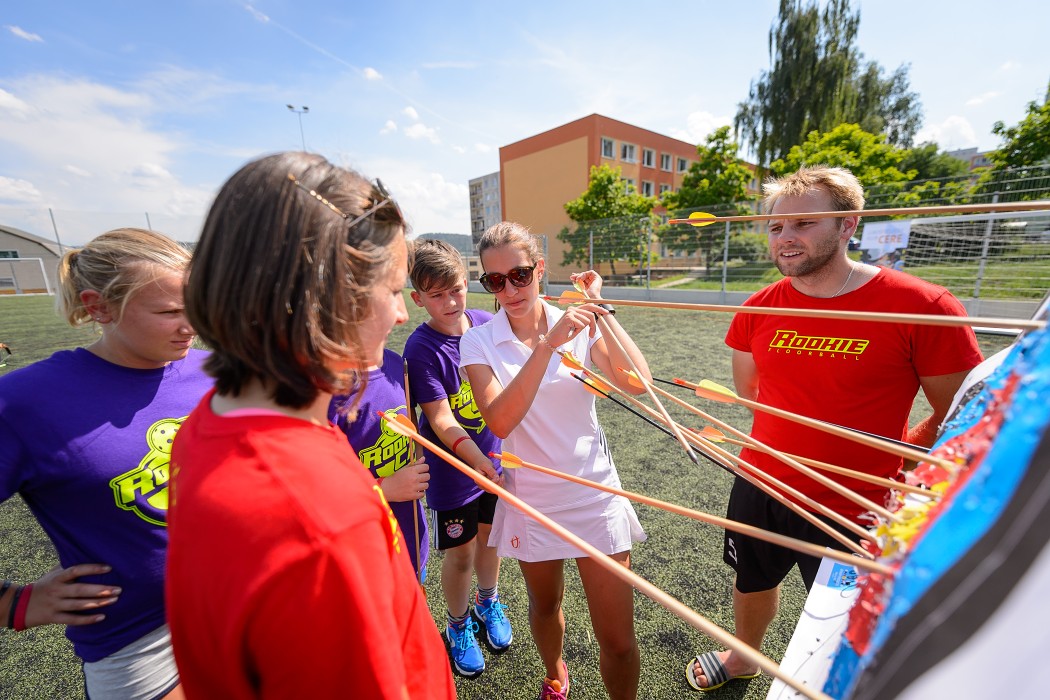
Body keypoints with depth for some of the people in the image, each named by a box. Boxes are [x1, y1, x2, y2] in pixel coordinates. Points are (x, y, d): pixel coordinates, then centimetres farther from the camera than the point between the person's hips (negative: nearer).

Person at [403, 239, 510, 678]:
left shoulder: (487, 324, -7)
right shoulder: (421, 349, -20)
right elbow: (440, 420, -24)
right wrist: (477, 459, -35)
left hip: (495, 456, 4)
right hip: (453, 469, -4)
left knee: (489, 535, 23)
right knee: (460, 554, 14)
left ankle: (488, 604, 53)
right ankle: (458, 626, 45)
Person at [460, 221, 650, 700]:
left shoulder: (580, 327, -8)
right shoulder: (478, 342, -11)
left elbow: (636, 383, -22)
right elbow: (500, 421, -26)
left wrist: (600, 307, -22)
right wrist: (548, 343, -32)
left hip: (596, 495, 0)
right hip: (532, 501, 1)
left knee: (619, 641, 8)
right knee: (545, 606, 27)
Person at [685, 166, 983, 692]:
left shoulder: (924, 308, -18)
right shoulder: (760, 308, -7)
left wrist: (897, 474, -12)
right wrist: (809, 437, -1)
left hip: (850, 509, -4)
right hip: (760, 486, 4)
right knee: (751, 583, 29)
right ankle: (743, 658, 60)